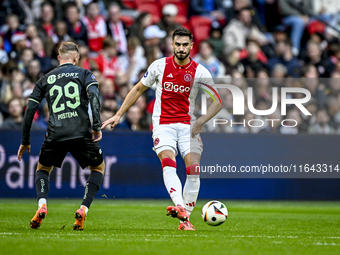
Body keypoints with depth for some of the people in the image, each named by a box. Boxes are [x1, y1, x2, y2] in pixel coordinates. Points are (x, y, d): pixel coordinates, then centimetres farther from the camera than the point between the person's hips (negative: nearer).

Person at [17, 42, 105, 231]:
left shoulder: (45, 79, 18)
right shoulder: (84, 74, 12)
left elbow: (30, 110, 13)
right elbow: (94, 95, -8)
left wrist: (25, 142, 19)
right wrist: (97, 126, -11)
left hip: (55, 134, 2)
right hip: (81, 133, -2)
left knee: (42, 169, 26)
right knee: (98, 168, 22)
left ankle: (42, 205, -3)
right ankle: (83, 209, 1)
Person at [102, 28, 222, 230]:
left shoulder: (200, 72, -3)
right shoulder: (159, 66, 0)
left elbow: (218, 102, 2)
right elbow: (138, 90, 12)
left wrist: (201, 121, -14)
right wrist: (118, 115, 11)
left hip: (188, 125, 1)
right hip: (163, 124, 0)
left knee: (193, 169, -13)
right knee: (168, 163, -24)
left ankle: (186, 218, -2)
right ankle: (180, 208, -41)